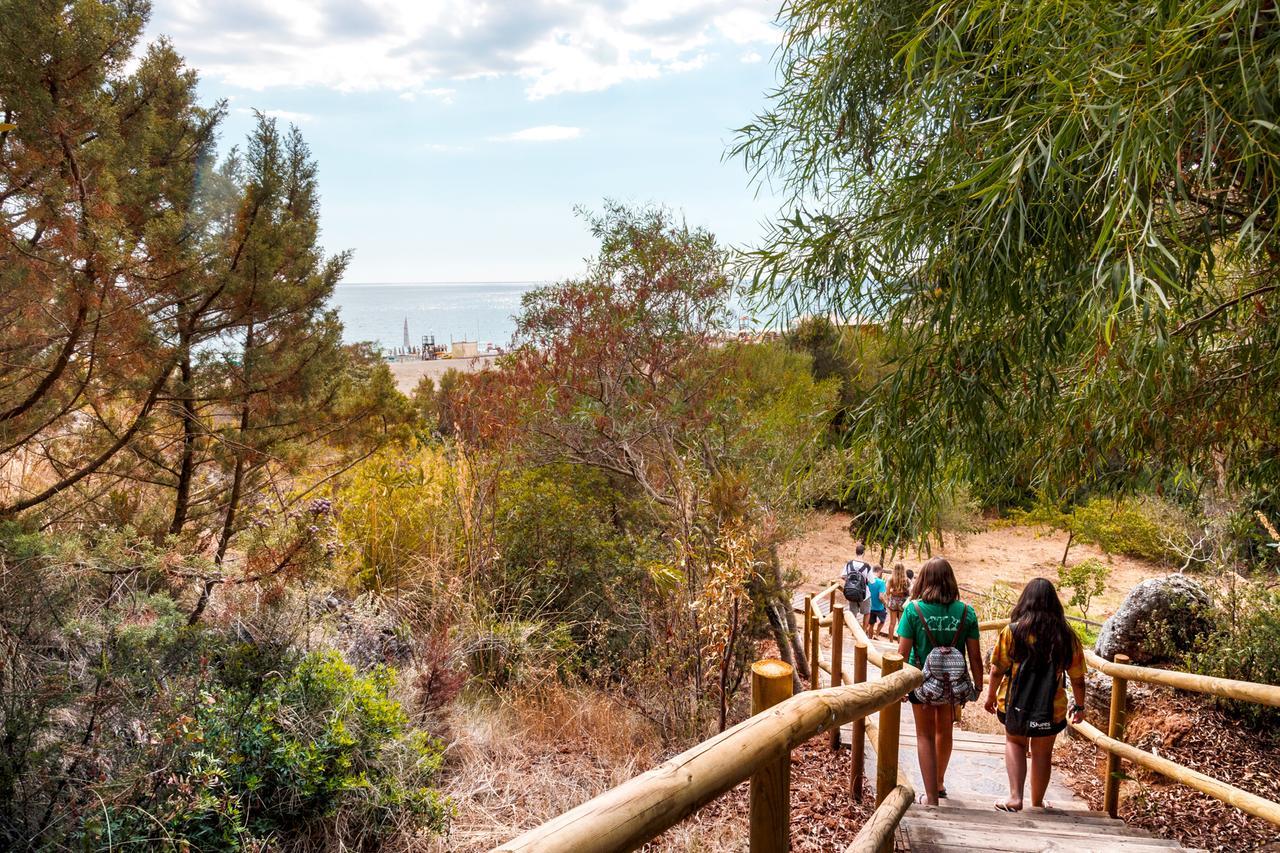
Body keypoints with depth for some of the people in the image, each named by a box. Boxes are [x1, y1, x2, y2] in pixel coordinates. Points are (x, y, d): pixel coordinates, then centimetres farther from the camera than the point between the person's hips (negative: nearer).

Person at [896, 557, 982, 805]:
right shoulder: (966, 612, -9)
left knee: (925, 736, 13)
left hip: (922, 681, -3)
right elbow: (975, 656, -5)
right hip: (954, 683, 3)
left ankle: (931, 797, 10)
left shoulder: (914, 609, -14)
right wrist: (978, 686, 8)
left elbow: (903, 653, -12)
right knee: (944, 732, 25)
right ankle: (939, 783, 45)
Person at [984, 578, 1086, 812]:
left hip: (1015, 704, -1)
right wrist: (1079, 706, 16)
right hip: (1051, 708, 1)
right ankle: (1037, 804, 30)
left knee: (1015, 742, 21)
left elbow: (997, 670, -9)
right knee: (1042, 753, 18)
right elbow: (1077, 678, 1)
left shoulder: (1012, 631, -12)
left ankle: (1015, 797, 8)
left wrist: (991, 695, 7)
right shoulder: (1067, 637, -6)